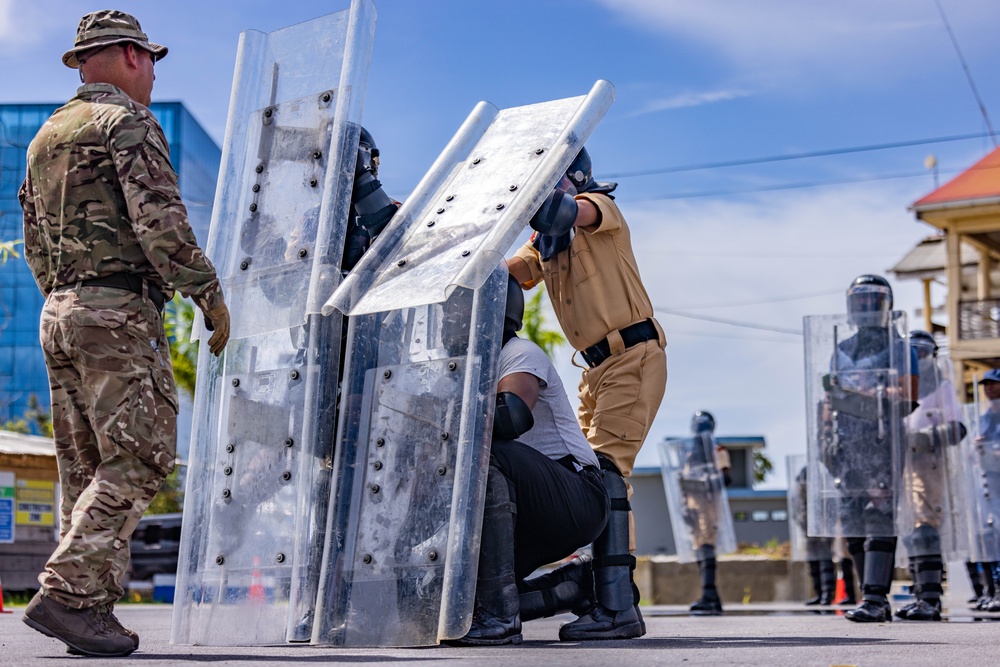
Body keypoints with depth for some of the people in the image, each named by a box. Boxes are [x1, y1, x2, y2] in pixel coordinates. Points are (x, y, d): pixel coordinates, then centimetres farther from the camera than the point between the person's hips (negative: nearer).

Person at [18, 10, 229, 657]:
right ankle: (66, 593, -18)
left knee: (88, 468, 8)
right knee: (137, 460, -10)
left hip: (60, 312, 9)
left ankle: (92, 609, 5)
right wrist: (209, 292, -10)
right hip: (121, 311, -9)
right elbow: (160, 221, -15)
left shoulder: (47, 136, 22)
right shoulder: (128, 123, -4)